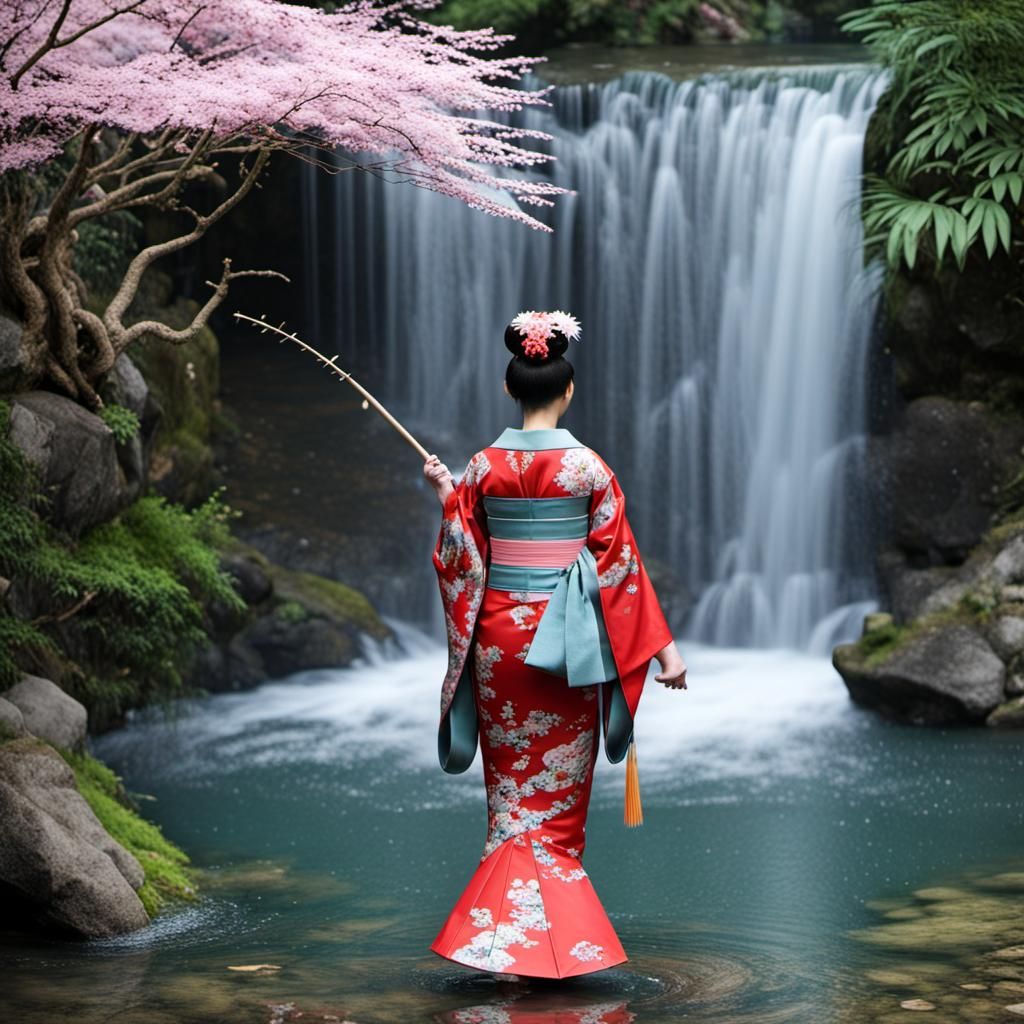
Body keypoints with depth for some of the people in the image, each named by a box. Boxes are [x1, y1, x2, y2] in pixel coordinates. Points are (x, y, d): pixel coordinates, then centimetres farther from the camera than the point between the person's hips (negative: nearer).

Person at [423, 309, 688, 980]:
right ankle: (552, 941, 4)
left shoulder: (484, 467, -3)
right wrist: (662, 646, -1)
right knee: (560, 793, 7)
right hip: (567, 640, -2)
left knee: (513, 786, 10)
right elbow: (619, 559, -6)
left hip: (499, 632, 2)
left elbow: (460, 560, 1)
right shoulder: (588, 467, -7)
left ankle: (508, 944, 7)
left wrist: (445, 494, 18)